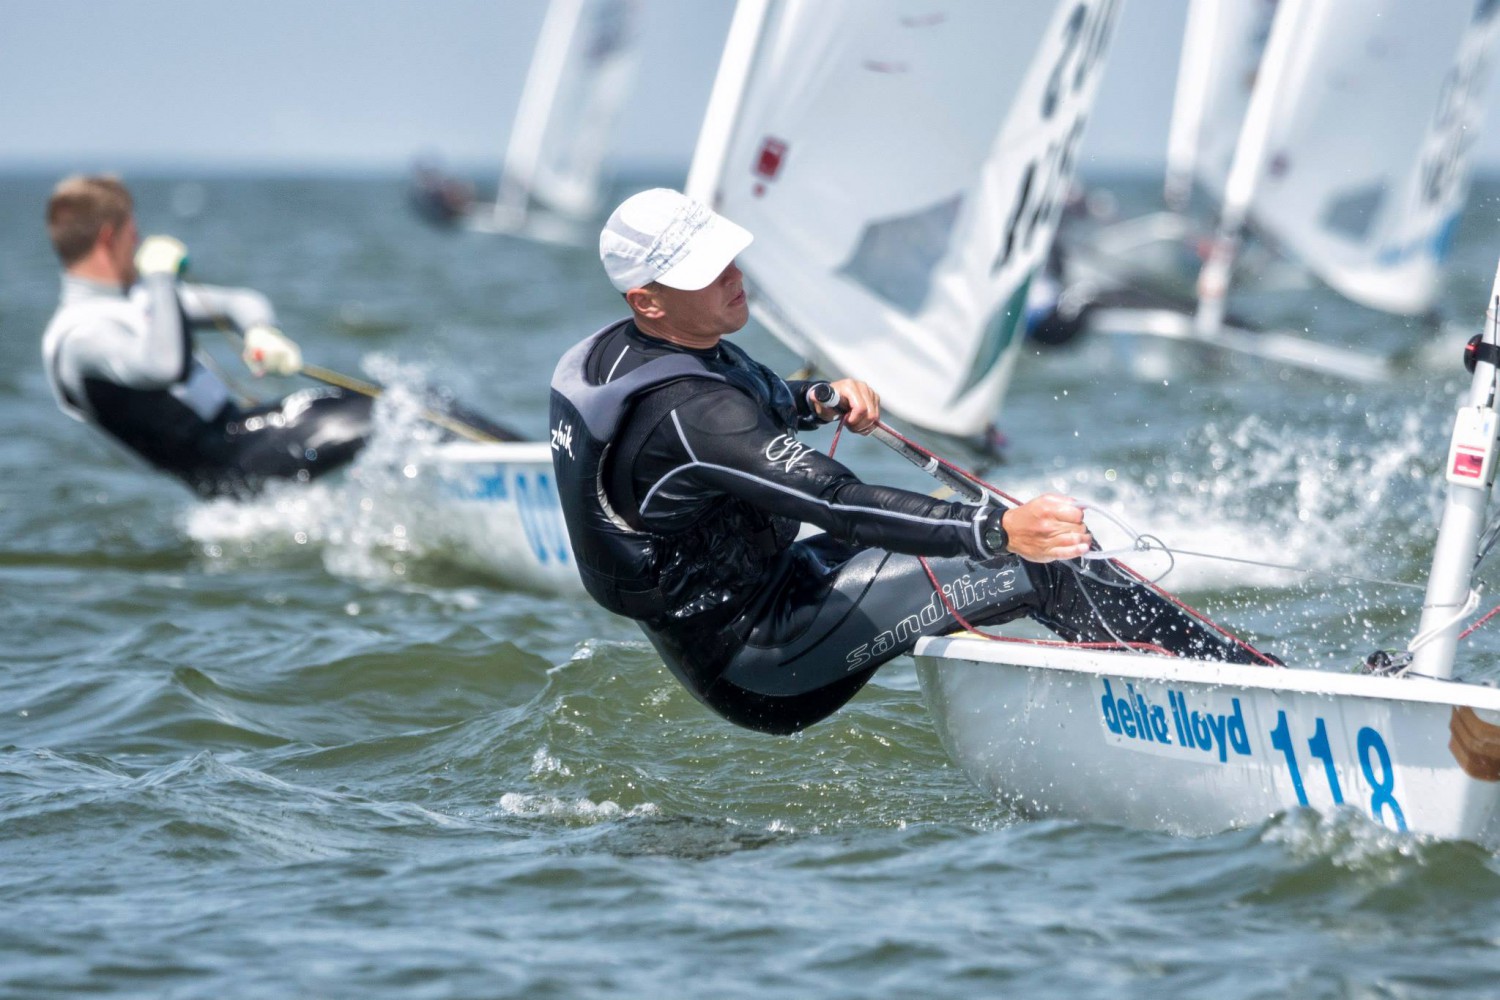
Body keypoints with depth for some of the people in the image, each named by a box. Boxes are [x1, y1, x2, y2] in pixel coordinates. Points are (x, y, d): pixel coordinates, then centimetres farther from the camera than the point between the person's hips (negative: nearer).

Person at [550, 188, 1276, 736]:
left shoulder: (616, 353, 1)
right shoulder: (684, 416, -30)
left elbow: (757, 403, 23)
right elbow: (839, 505, -38)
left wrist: (818, 399, 3)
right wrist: (997, 531, -44)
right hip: (755, 669, -10)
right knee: (1032, 574, -17)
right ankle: (1245, 677, -9)